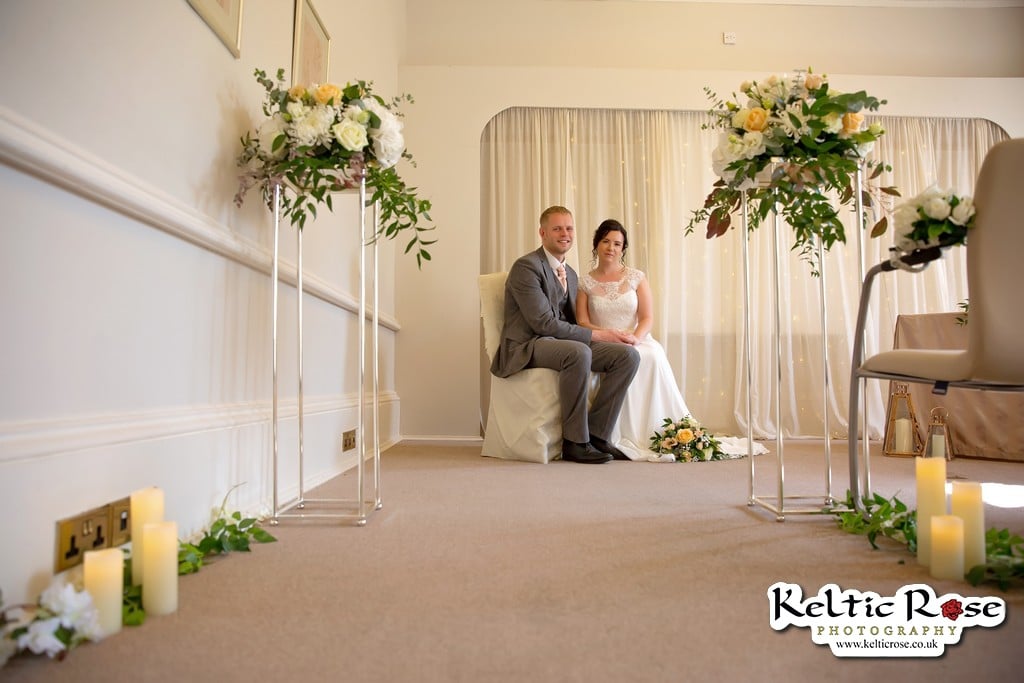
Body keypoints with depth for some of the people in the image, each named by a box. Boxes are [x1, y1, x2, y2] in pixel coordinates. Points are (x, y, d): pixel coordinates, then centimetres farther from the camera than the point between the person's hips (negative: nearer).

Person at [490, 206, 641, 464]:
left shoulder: (570, 274, 19)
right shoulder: (526, 266, -9)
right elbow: (543, 323, -17)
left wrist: (603, 333, -1)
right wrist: (596, 335, -16)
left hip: (561, 343, 8)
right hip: (527, 346, -8)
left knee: (628, 355, -12)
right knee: (579, 352, -38)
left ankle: (596, 434, -8)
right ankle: (574, 442, -24)